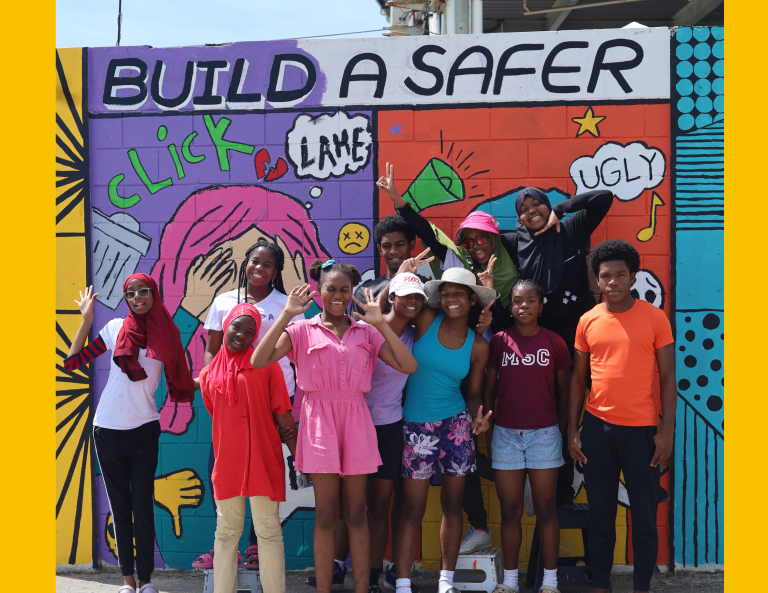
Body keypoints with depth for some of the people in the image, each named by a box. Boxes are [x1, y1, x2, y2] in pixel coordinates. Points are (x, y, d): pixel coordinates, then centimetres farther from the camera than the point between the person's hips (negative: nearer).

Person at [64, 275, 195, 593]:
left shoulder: (167, 334, 2)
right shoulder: (115, 328, 1)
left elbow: (177, 383, 7)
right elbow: (72, 362, -1)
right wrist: (86, 319, -1)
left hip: (144, 429, 0)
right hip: (108, 429, 1)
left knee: (143, 506, 0)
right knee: (120, 507, 9)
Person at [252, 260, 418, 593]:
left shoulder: (366, 332, 10)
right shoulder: (302, 330, 4)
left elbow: (409, 366, -1)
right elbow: (259, 361, -11)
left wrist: (380, 322, -6)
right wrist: (286, 315, -13)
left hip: (356, 420, 2)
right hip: (320, 419, -2)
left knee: (357, 514, 7)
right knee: (326, 515, 2)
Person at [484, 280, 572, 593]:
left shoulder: (555, 343, 0)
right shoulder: (498, 341, 2)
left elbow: (564, 393, 7)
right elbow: (488, 389, 7)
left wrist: (563, 432, 4)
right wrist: (487, 431, 4)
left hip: (544, 434, -1)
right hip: (506, 434, 1)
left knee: (545, 510, 4)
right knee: (510, 511, 7)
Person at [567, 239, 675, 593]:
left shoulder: (654, 317, -3)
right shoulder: (588, 321, 4)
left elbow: (668, 377, -2)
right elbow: (578, 378, 9)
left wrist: (667, 431, -7)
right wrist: (572, 430, 4)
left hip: (641, 429, -2)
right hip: (596, 427, 2)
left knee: (644, 514, 6)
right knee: (600, 511, 11)